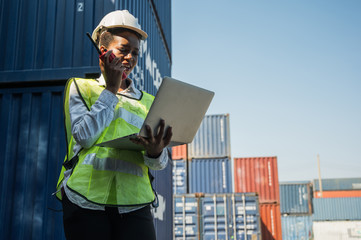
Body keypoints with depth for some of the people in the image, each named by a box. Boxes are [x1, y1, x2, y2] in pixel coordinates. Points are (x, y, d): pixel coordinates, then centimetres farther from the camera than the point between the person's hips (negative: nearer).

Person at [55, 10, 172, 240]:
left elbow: (159, 164, 10)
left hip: (134, 201, 2)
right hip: (87, 199, -1)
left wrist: (155, 153, -14)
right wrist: (111, 88, -1)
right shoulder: (81, 86, 13)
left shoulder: (149, 102, 18)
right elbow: (84, 136, -4)